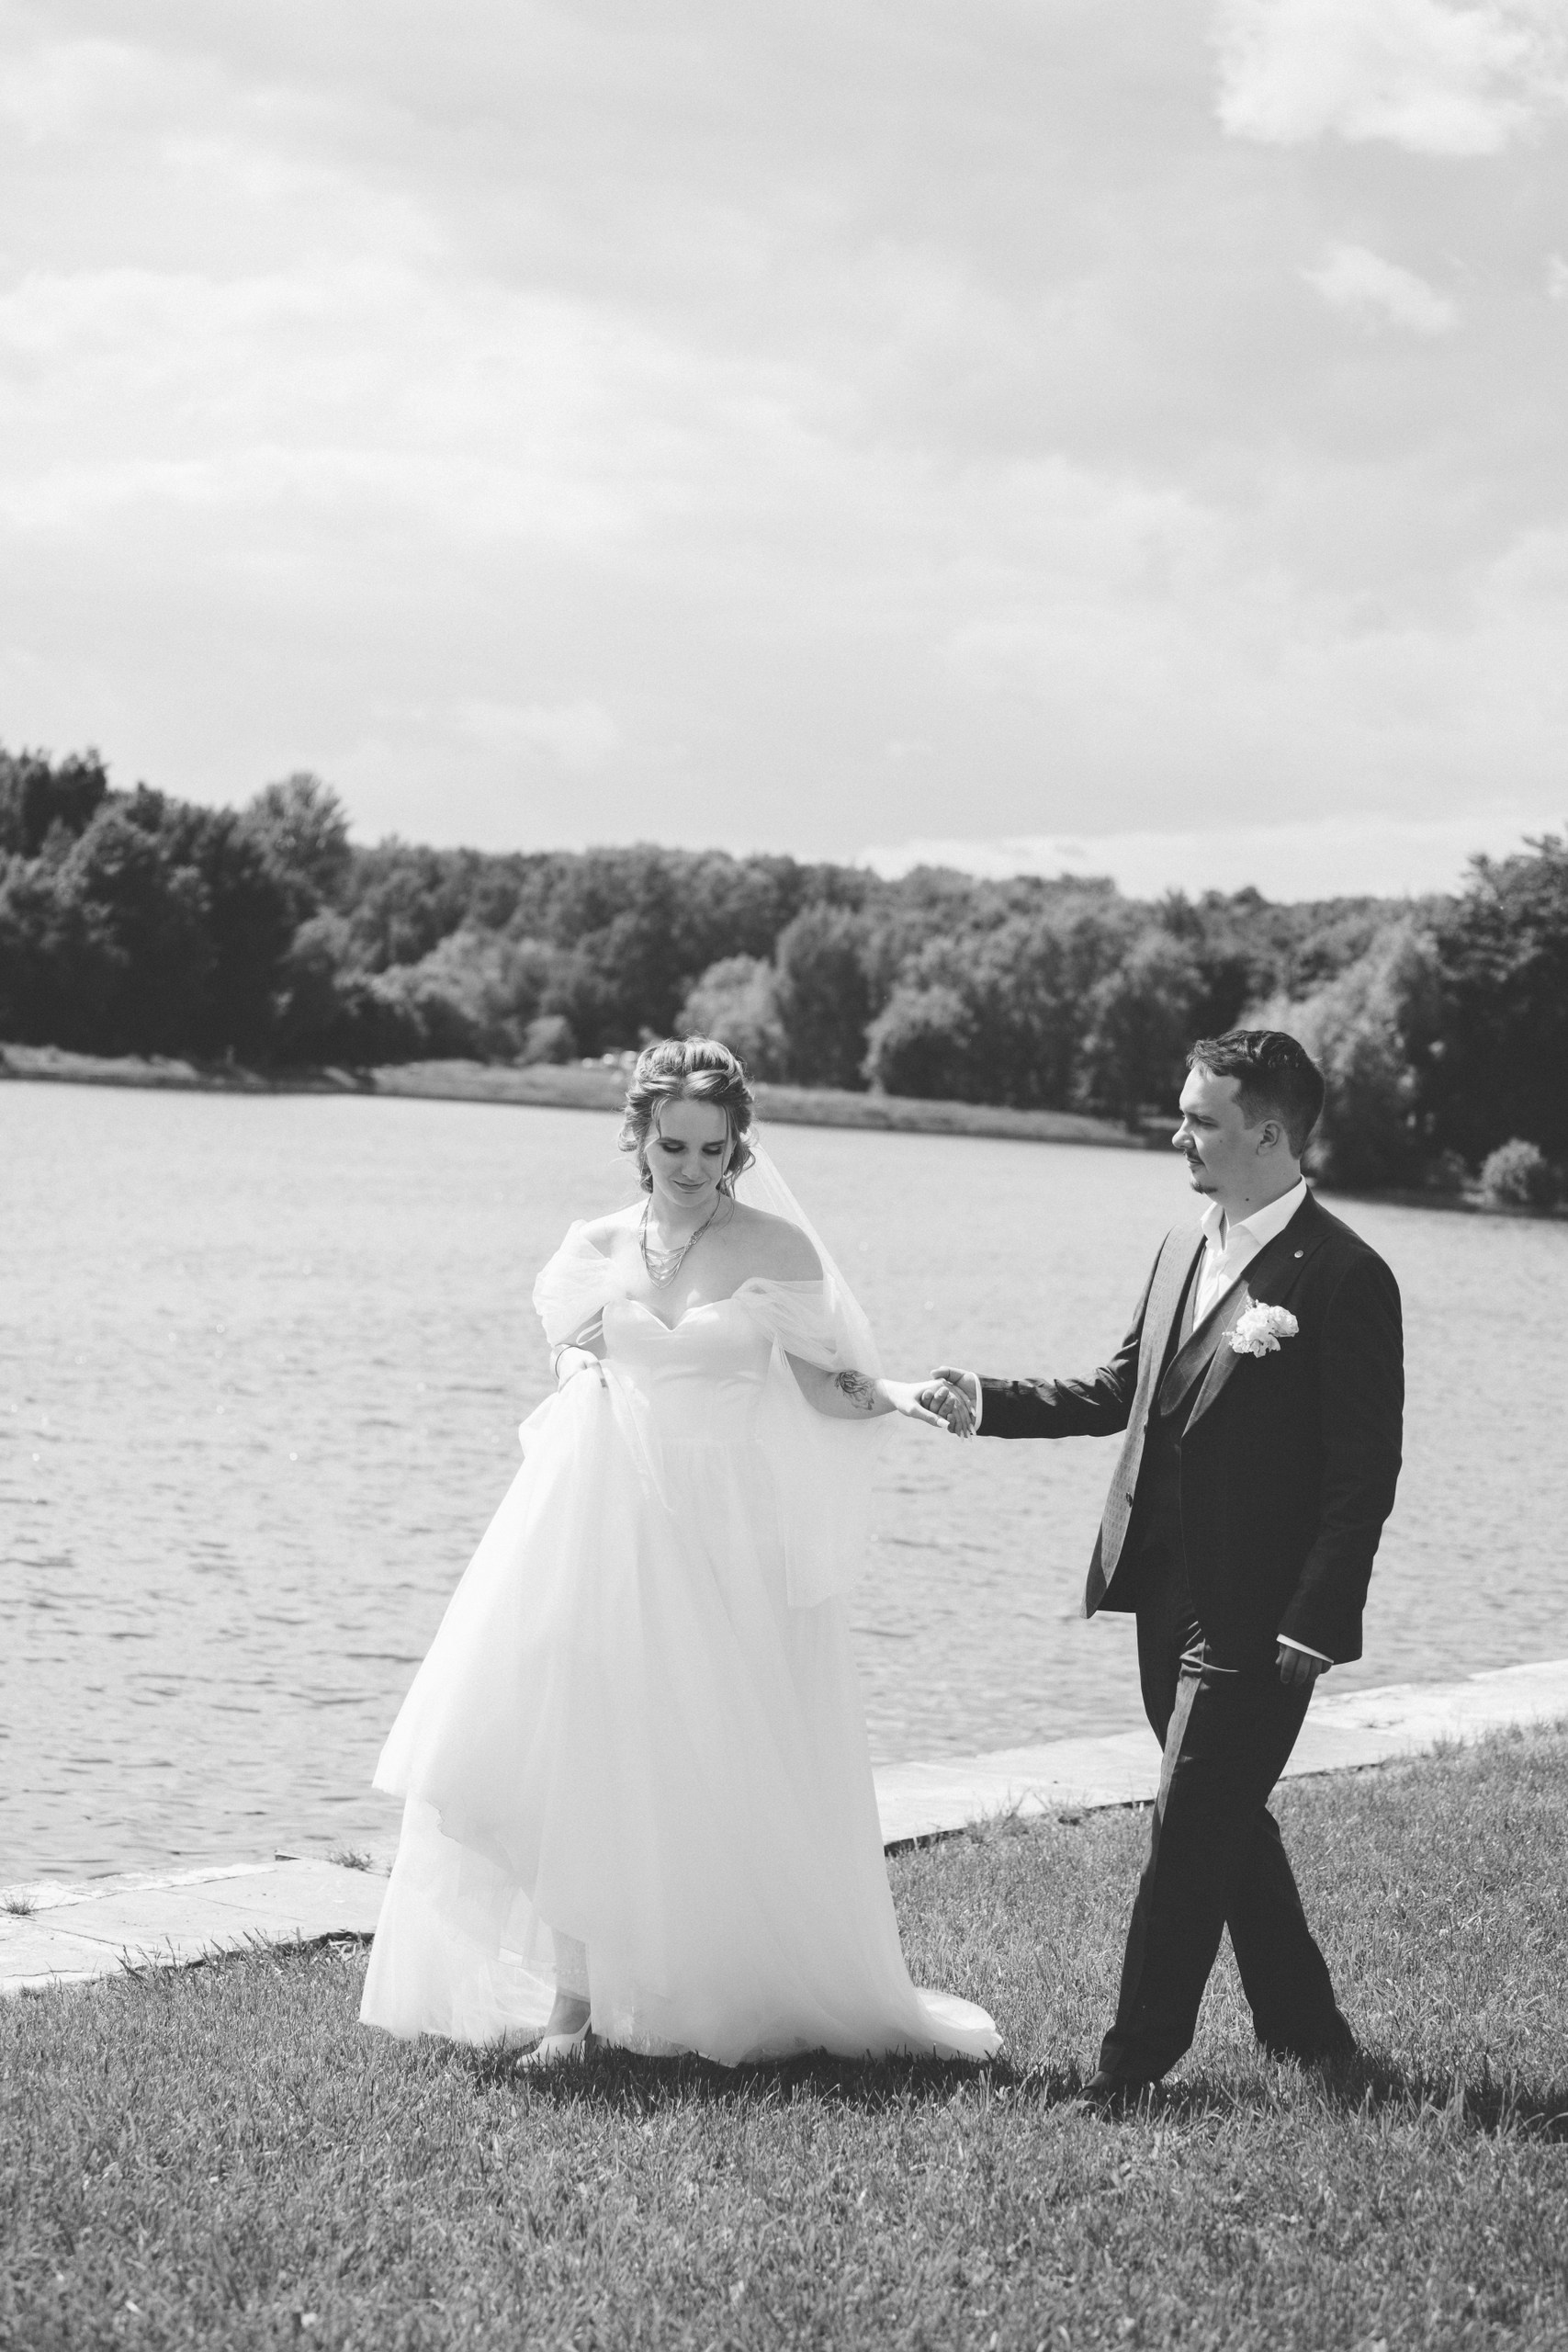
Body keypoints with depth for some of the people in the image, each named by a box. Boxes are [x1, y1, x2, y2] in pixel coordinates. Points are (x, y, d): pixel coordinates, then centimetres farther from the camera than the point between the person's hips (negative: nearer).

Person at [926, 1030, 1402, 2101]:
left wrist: (1314, 1624, -18)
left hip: (1257, 1616, -8)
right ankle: (1306, 2030, 29)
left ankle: (1134, 2062, 4)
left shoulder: (1346, 1278, -13)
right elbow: (1120, 1392, 20)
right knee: (1229, 1825, 16)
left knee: (1190, 1834, -4)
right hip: (1168, 1598, 8)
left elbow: (1366, 1471, -14)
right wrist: (990, 1401, 8)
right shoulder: (1184, 1250, 11)